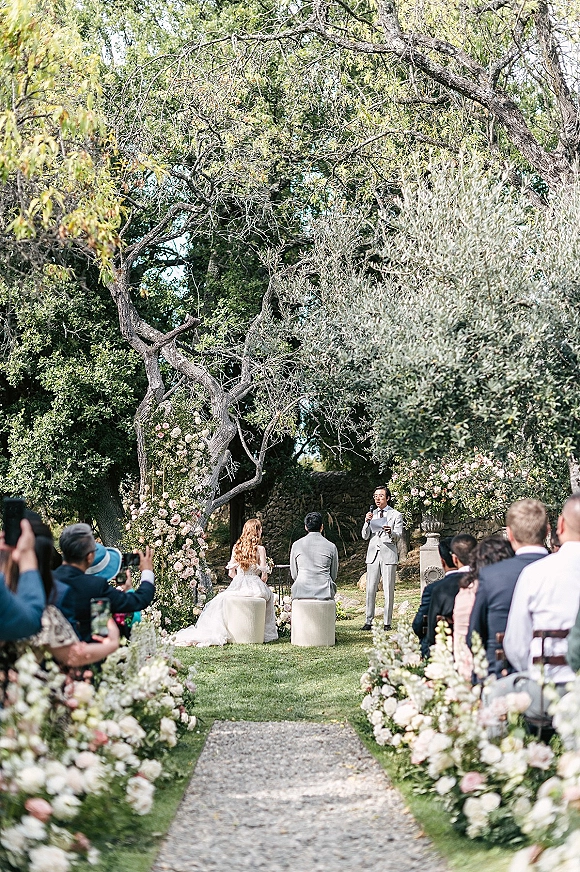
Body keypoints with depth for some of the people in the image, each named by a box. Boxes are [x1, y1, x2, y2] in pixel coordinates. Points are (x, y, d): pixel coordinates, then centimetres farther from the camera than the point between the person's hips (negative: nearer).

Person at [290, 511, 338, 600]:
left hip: (301, 592, 1)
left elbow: (294, 575, 13)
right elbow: (333, 575, 12)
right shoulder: (331, 546, 5)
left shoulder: (296, 545, 7)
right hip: (324, 593, -1)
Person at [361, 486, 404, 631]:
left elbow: (398, 536, -5)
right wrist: (367, 522, -8)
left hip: (388, 555, -3)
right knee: (370, 589, 0)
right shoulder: (372, 514, 15)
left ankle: (387, 622, 1)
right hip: (373, 554, 3)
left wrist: (391, 532, -27)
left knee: (388, 590, -3)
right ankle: (368, 621, 4)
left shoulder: (396, 515, 4)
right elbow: (365, 536, 9)